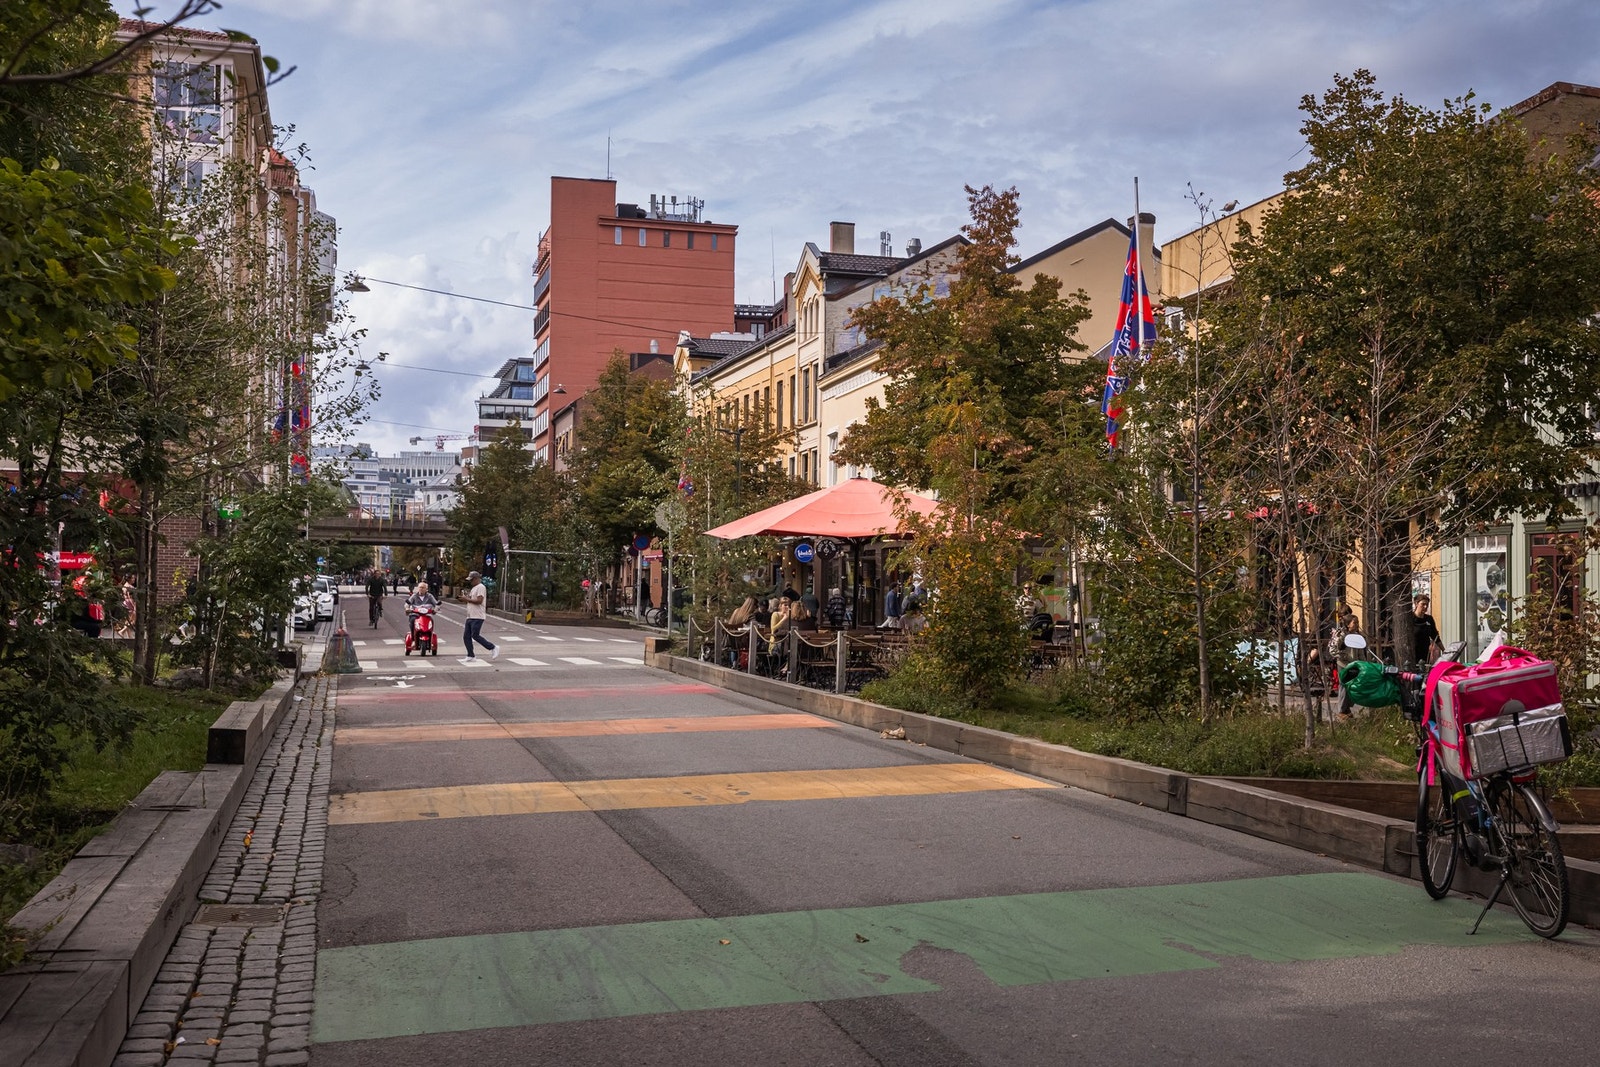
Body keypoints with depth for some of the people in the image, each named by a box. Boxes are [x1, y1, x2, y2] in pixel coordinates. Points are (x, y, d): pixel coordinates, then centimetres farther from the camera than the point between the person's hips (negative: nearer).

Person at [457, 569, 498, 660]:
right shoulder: (473, 588, 22)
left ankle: (493, 648, -4)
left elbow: (479, 601, -21)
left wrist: (467, 599, -15)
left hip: (477, 617, -10)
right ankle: (471, 656, 9)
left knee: (475, 635, -13)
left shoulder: (480, 587, -10)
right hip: (470, 617, 10)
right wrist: (464, 599, 8)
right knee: (466, 636, 5)